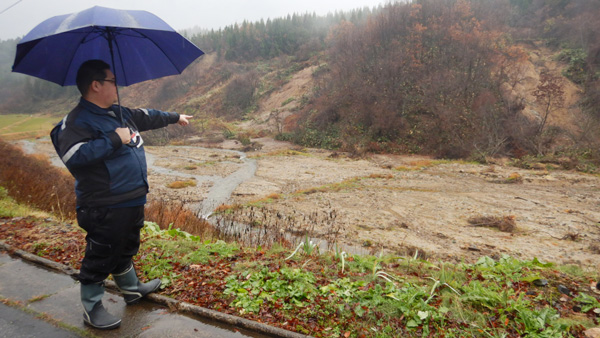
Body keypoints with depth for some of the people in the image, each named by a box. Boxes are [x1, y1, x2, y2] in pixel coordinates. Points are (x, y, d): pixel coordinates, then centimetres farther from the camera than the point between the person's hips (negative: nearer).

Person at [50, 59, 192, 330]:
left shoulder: (119, 113, 12)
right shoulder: (78, 121, -16)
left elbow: (145, 117, 28)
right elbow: (73, 155, -30)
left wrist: (174, 117, 39)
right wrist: (114, 140, -26)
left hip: (133, 201, 9)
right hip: (105, 208, -9)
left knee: (126, 249, 25)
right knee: (101, 257, 4)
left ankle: (131, 288, 44)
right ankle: (91, 308, 21)